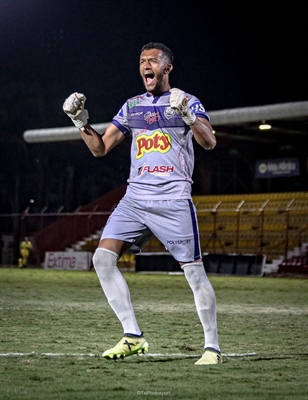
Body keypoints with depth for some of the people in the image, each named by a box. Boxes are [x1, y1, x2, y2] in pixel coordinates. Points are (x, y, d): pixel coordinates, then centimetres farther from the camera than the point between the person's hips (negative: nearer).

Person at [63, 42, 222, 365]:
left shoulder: (187, 102, 3)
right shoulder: (132, 106, 17)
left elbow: (209, 142, -14)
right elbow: (99, 148, 17)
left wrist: (187, 115, -30)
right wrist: (80, 121, 1)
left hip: (173, 200, -5)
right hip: (135, 199, 5)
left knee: (194, 271, -7)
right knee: (103, 258, -10)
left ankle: (212, 345, 6)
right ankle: (133, 337, -5)